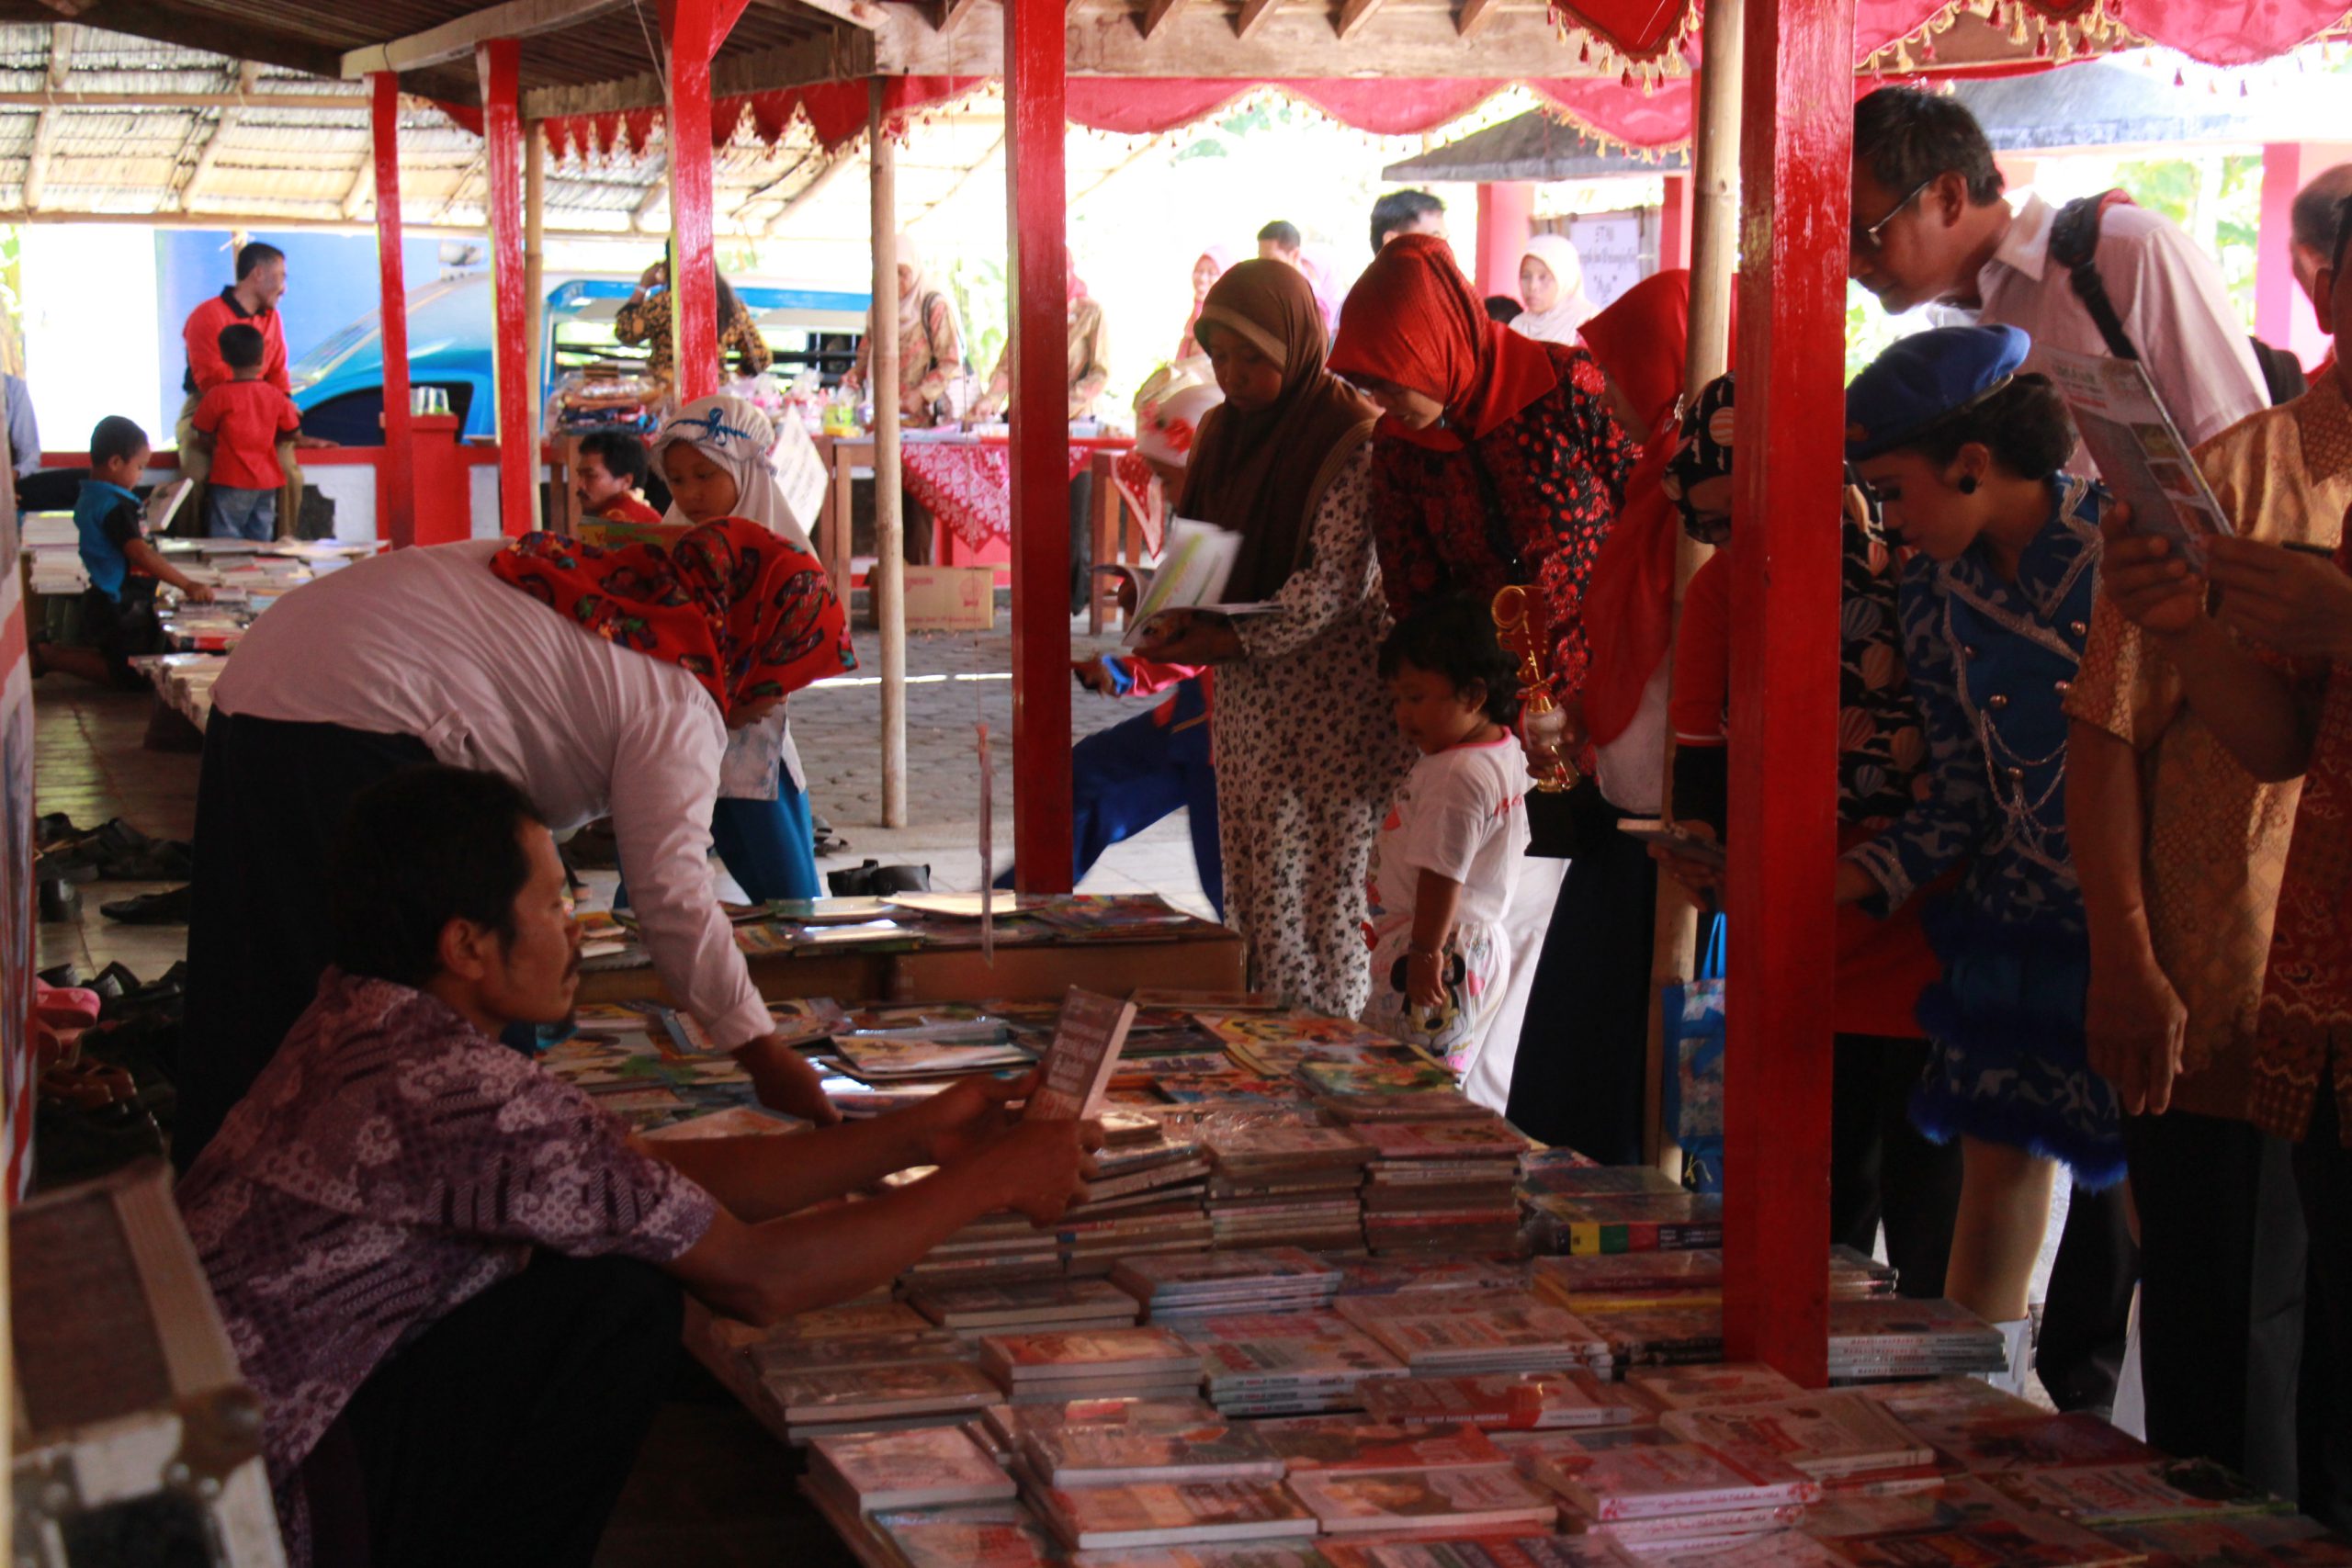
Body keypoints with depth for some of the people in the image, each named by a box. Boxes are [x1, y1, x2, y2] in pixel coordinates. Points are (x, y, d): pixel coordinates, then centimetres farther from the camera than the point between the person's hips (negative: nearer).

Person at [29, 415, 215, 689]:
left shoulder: (90, 499, 10)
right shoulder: (115, 507, -21)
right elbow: (141, 554, -30)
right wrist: (187, 585, -28)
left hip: (105, 602, 10)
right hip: (121, 608, -10)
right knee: (132, 677, -2)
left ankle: (45, 652, 12)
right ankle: (48, 656, -7)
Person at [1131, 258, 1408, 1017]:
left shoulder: (1351, 440, -12)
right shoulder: (1223, 431, 11)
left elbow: (1335, 584, -18)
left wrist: (1224, 641, -26)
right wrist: (1179, 618, -7)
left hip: (1330, 704, -7)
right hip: (1246, 698, 7)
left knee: (1316, 893, -5)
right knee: (1250, 890, 7)